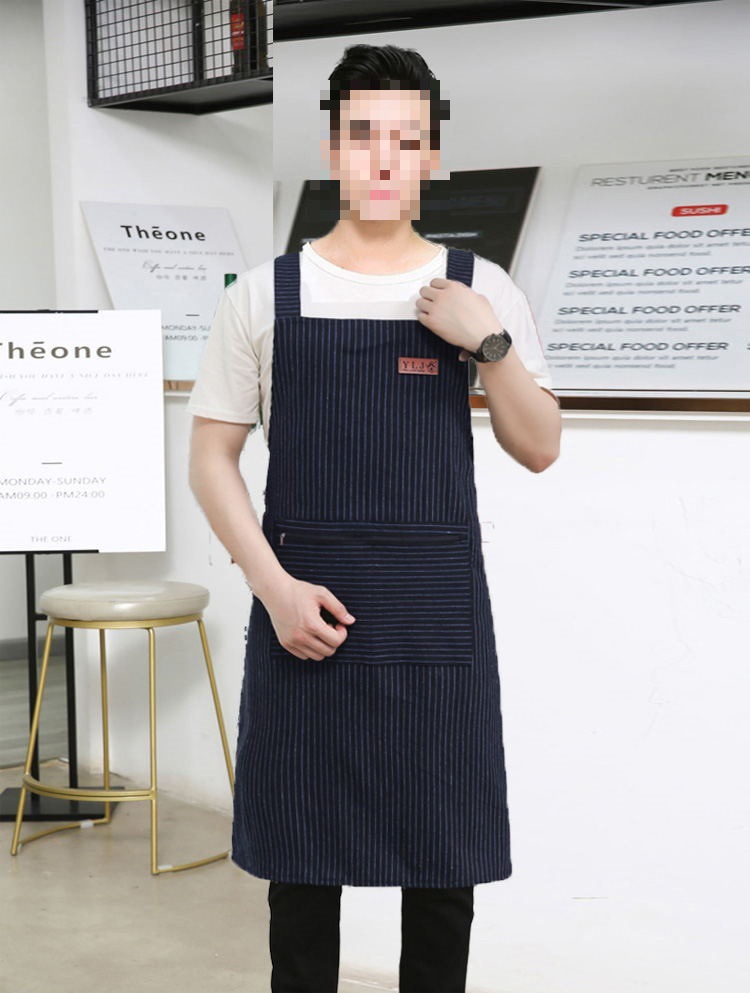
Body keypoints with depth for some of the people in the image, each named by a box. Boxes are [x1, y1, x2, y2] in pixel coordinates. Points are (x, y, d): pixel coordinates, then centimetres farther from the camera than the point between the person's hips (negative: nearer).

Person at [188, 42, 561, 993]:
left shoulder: (481, 290, 3)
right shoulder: (264, 293, 1)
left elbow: (539, 448, 4)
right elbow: (211, 457, 2)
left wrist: (492, 344, -12)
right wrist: (274, 586, -10)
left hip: (440, 608, 1)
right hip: (306, 605, 0)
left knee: (443, 855, 9)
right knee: (301, 857, 8)